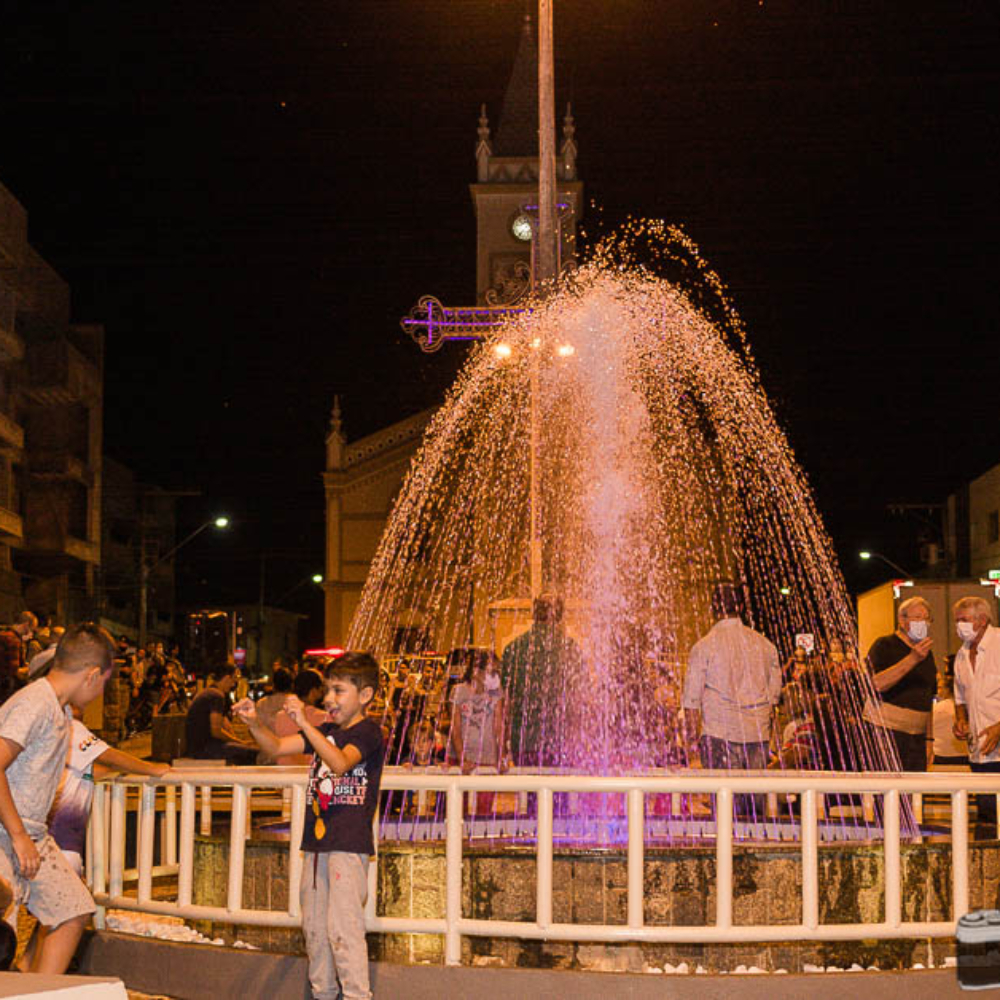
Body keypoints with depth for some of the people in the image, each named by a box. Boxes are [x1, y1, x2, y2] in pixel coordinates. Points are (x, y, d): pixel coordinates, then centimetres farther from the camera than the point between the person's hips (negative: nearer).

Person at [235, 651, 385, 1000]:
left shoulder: (368, 731, -7)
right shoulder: (325, 731, 18)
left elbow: (340, 762, -24)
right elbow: (277, 747, 13)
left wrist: (305, 724, -32)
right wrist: (254, 723, -6)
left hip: (349, 844, -8)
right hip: (316, 842, 8)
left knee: (342, 925, -12)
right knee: (314, 926, 12)